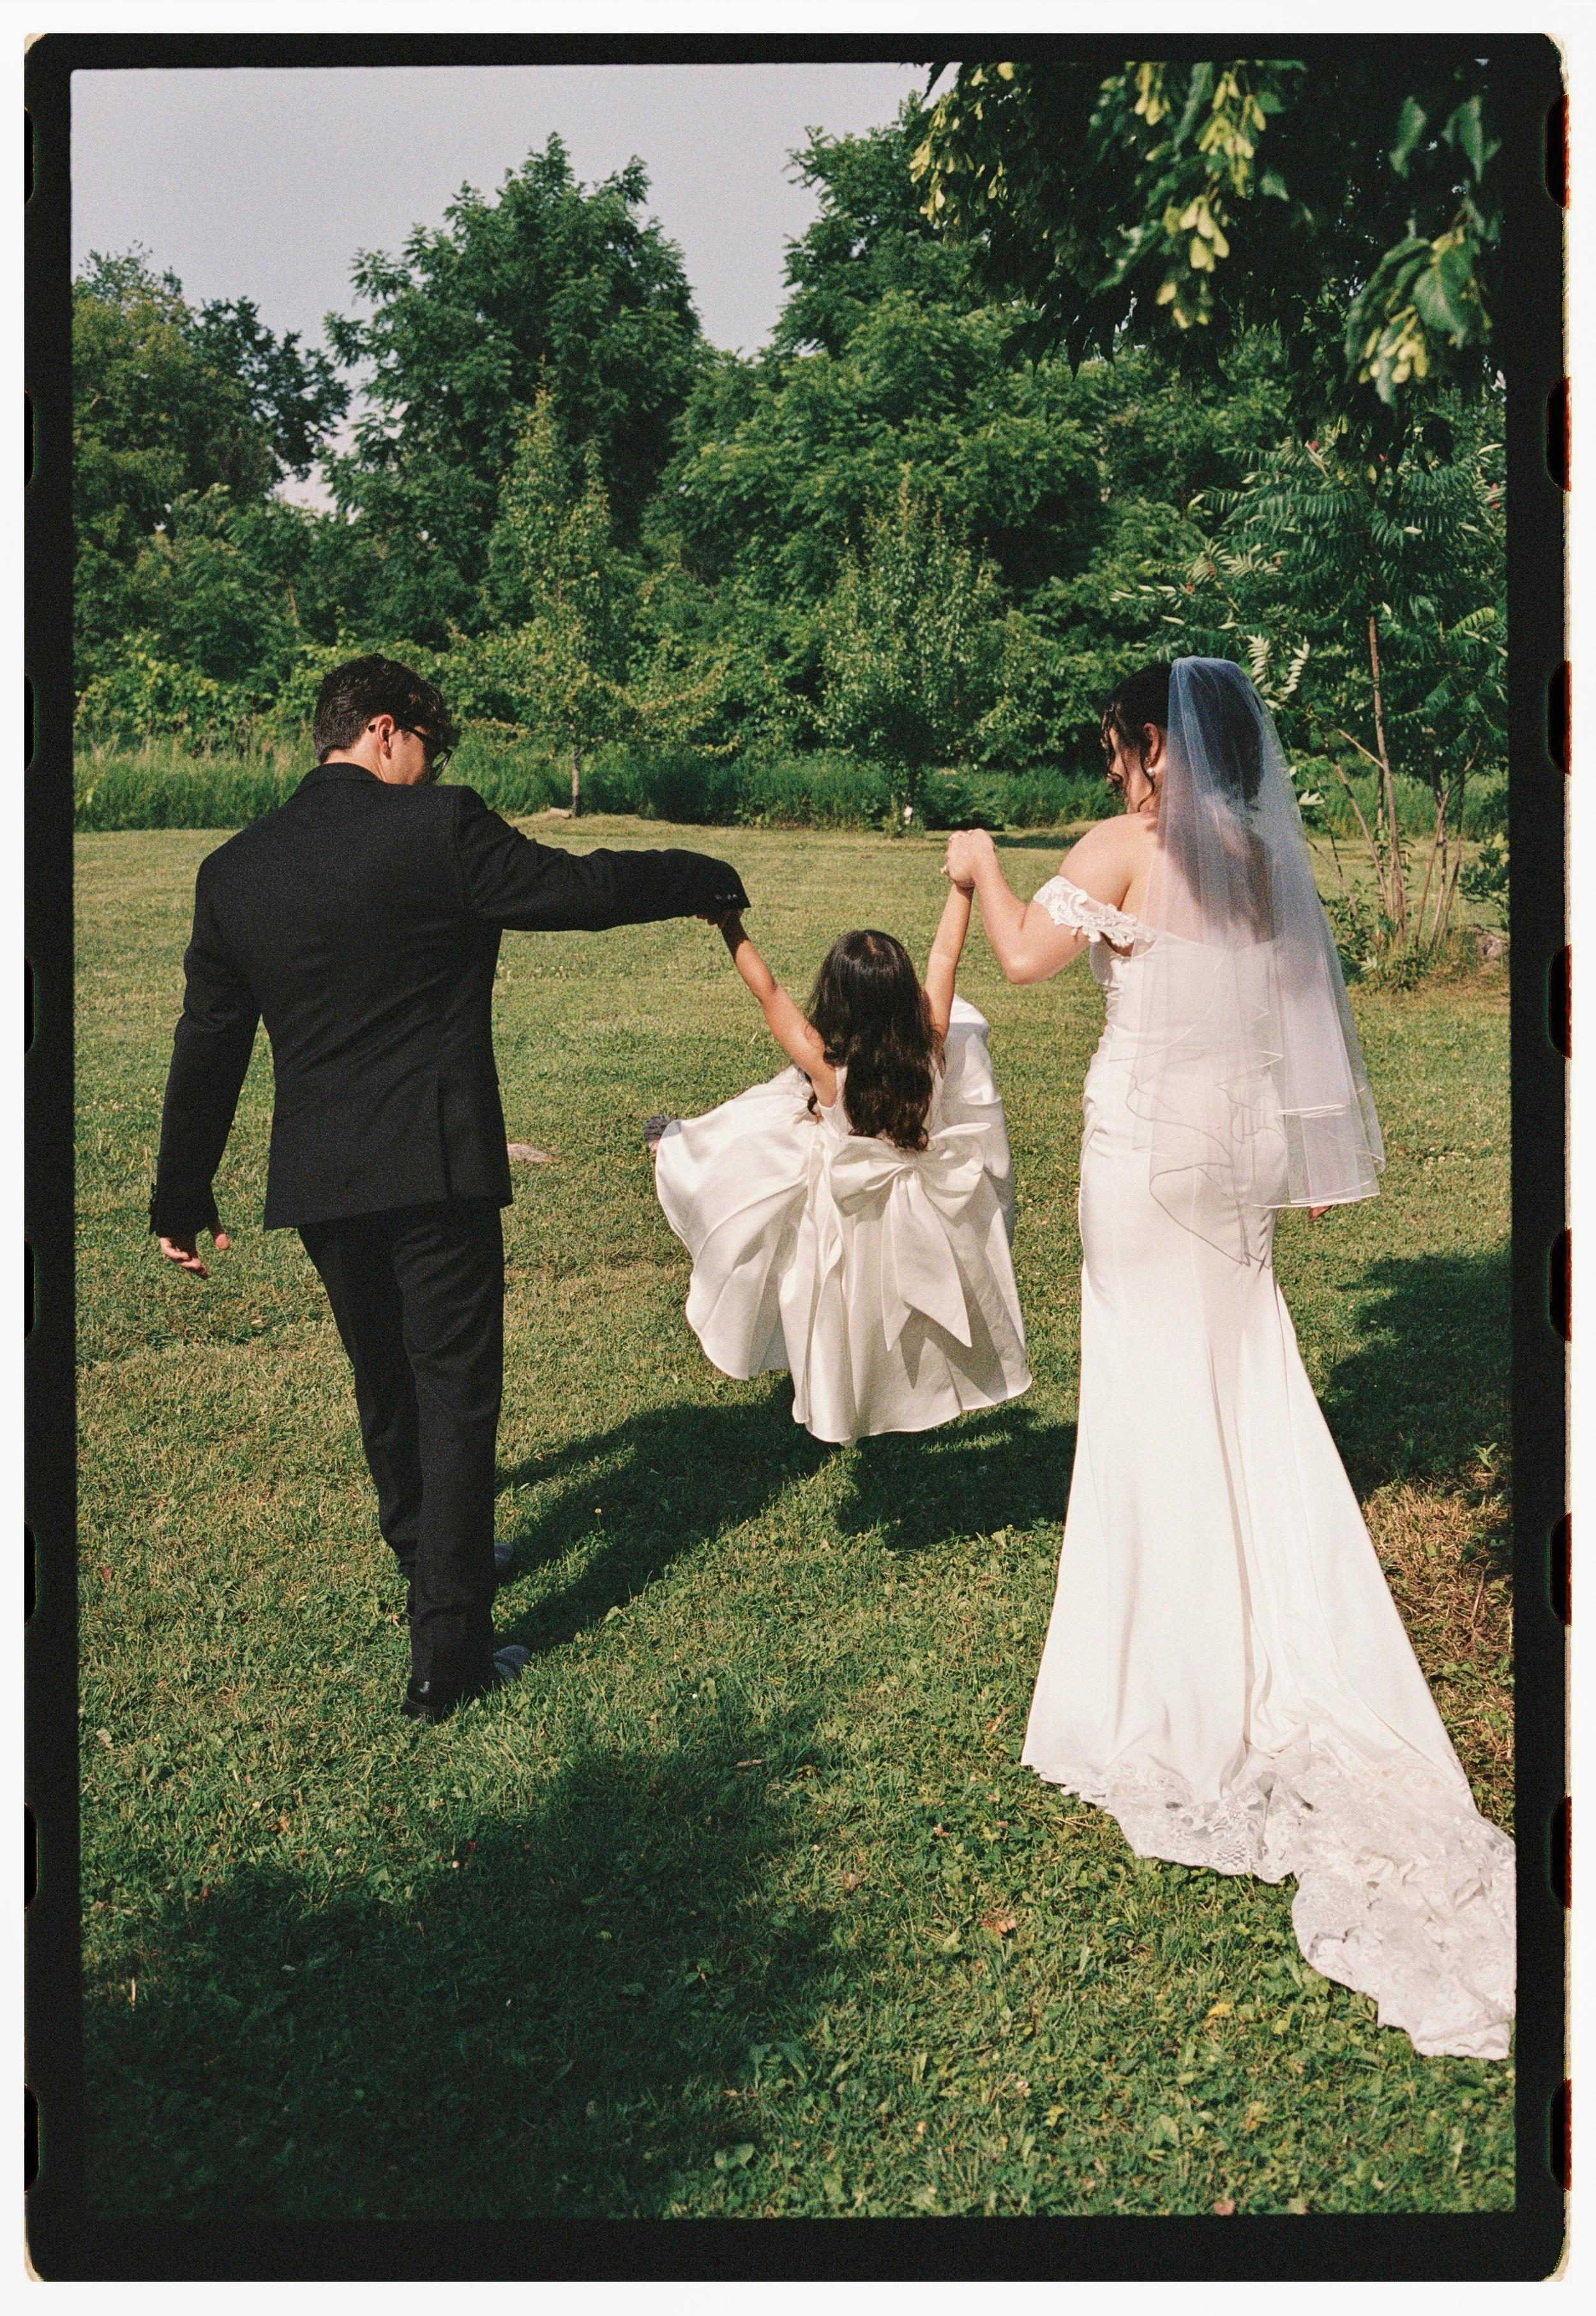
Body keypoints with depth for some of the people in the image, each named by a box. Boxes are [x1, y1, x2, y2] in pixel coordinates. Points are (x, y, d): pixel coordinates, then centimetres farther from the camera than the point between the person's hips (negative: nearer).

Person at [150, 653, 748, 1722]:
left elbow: (207, 1047, 10)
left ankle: (430, 1562, 45)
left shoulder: (234, 870, 6)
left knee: (385, 1383, 23)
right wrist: (707, 881, 13)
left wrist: (183, 1197, 18)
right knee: (456, 1393, 3)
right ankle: (448, 1651, 6)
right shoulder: (441, 828, -11)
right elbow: (582, 888, -4)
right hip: (436, 1167, -6)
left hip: (317, 1182, 6)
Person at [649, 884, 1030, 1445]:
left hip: (846, 1225, -2)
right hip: (922, 1223, 2)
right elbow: (946, 953, -20)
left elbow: (767, 990, -26)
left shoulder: (824, 1064, -35)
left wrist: (731, 926, -17)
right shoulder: (932, 1049, -29)